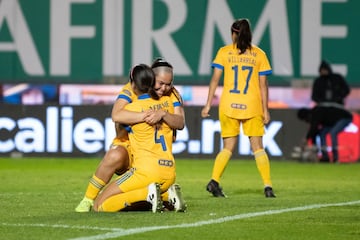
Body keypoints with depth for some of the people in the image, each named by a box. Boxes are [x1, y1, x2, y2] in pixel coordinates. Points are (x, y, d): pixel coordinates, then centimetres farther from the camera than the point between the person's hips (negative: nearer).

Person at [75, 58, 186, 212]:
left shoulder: (172, 94, -5)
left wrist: (162, 114, -40)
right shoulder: (131, 89, -16)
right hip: (127, 145, -4)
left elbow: (180, 123, -20)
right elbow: (116, 115, -35)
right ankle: (88, 200, -24)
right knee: (115, 156, -38)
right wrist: (145, 116, -45)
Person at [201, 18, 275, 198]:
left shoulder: (224, 52, 3)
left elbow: (215, 79, -1)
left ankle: (214, 181, -8)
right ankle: (267, 186, -2)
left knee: (228, 147, 9)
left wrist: (208, 105, 3)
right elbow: (263, 84, 3)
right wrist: (265, 110, 7)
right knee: (257, 147, 6)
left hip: (228, 106, 0)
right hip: (252, 106, 0)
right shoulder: (259, 54, 4)